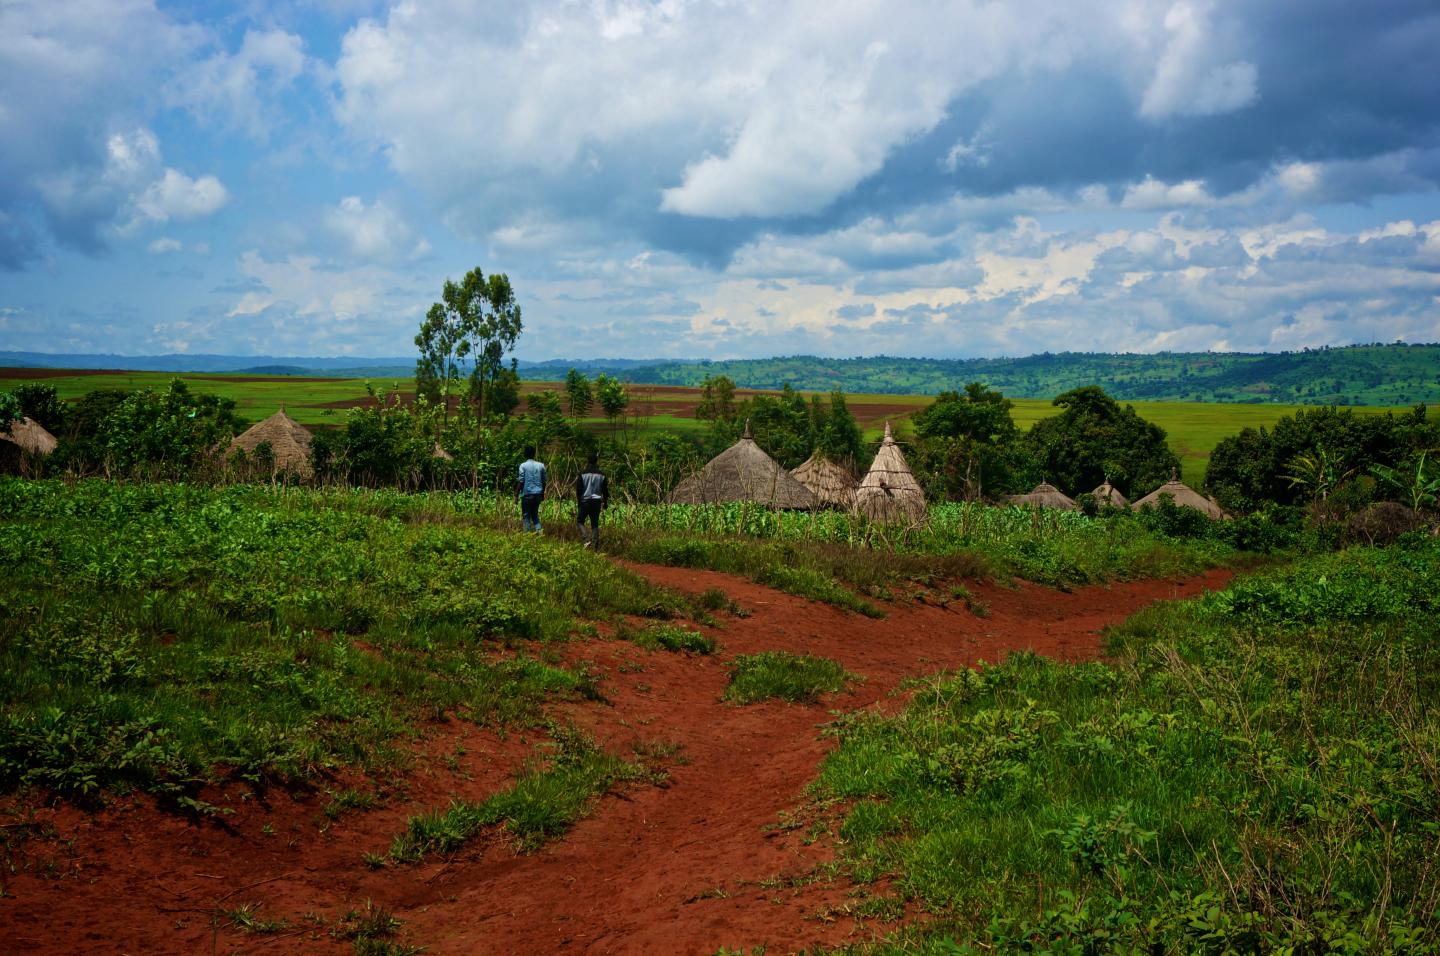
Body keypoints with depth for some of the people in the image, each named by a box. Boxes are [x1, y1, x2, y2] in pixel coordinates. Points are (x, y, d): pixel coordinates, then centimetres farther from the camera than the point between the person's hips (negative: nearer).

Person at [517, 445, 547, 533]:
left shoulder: (523, 465, -6)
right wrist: (543, 494, 21)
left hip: (527, 494, -4)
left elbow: (521, 481, -9)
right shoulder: (541, 465, 6)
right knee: (535, 514, 16)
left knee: (526, 515, 4)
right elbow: (544, 481, 9)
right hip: (538, 494, 4)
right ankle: (538, 529, -4)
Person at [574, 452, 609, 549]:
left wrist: (578, 502, 6)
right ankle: (596, 546, 3)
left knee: (579, 521, 11)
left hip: (584, 501, -2)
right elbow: (605, 490, 7)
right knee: (595, 524, 9)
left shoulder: (583, 474, -6)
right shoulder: (602, 475, 1)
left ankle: (586, 539, -10)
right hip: (597, 502, 2)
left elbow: (578, 489, -4)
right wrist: (605, 502, 18)